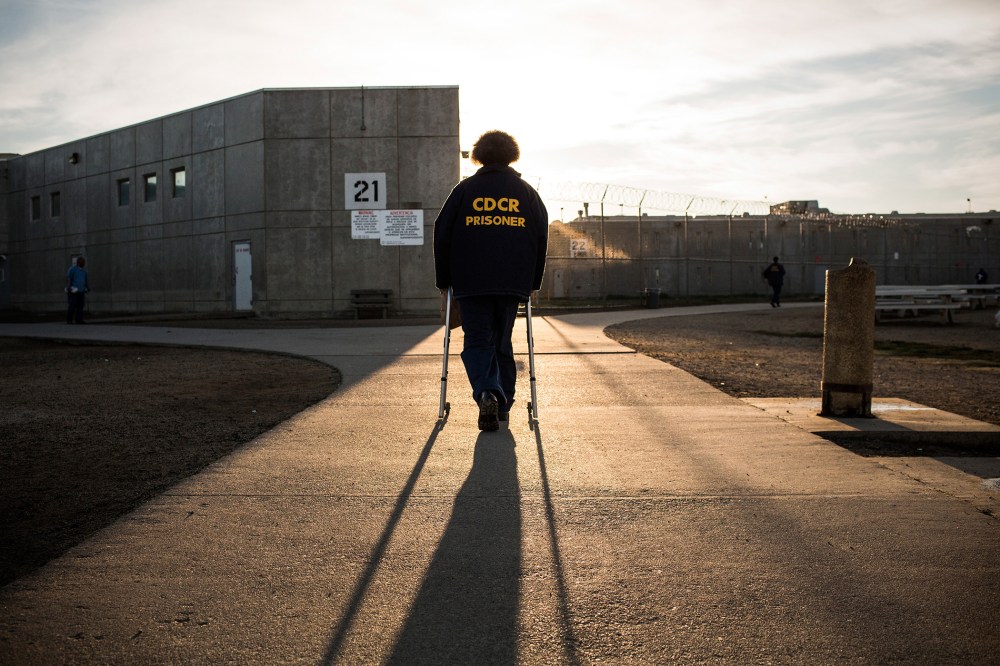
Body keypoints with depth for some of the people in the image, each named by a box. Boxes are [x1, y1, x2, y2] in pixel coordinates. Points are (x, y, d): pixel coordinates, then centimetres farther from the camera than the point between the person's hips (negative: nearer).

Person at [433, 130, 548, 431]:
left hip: (470, 282, -2)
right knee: (503, 343, 14)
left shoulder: (464, 190, 5)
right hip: (513, 283, 2)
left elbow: (442, 234, 4)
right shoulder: (527, 192, 9)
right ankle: (503, 405, 18)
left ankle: (486, 394, -24)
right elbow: (541, 237, 9)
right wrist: (534, 282, 16)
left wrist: (443, 280, 12)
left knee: (477, 342, 1)